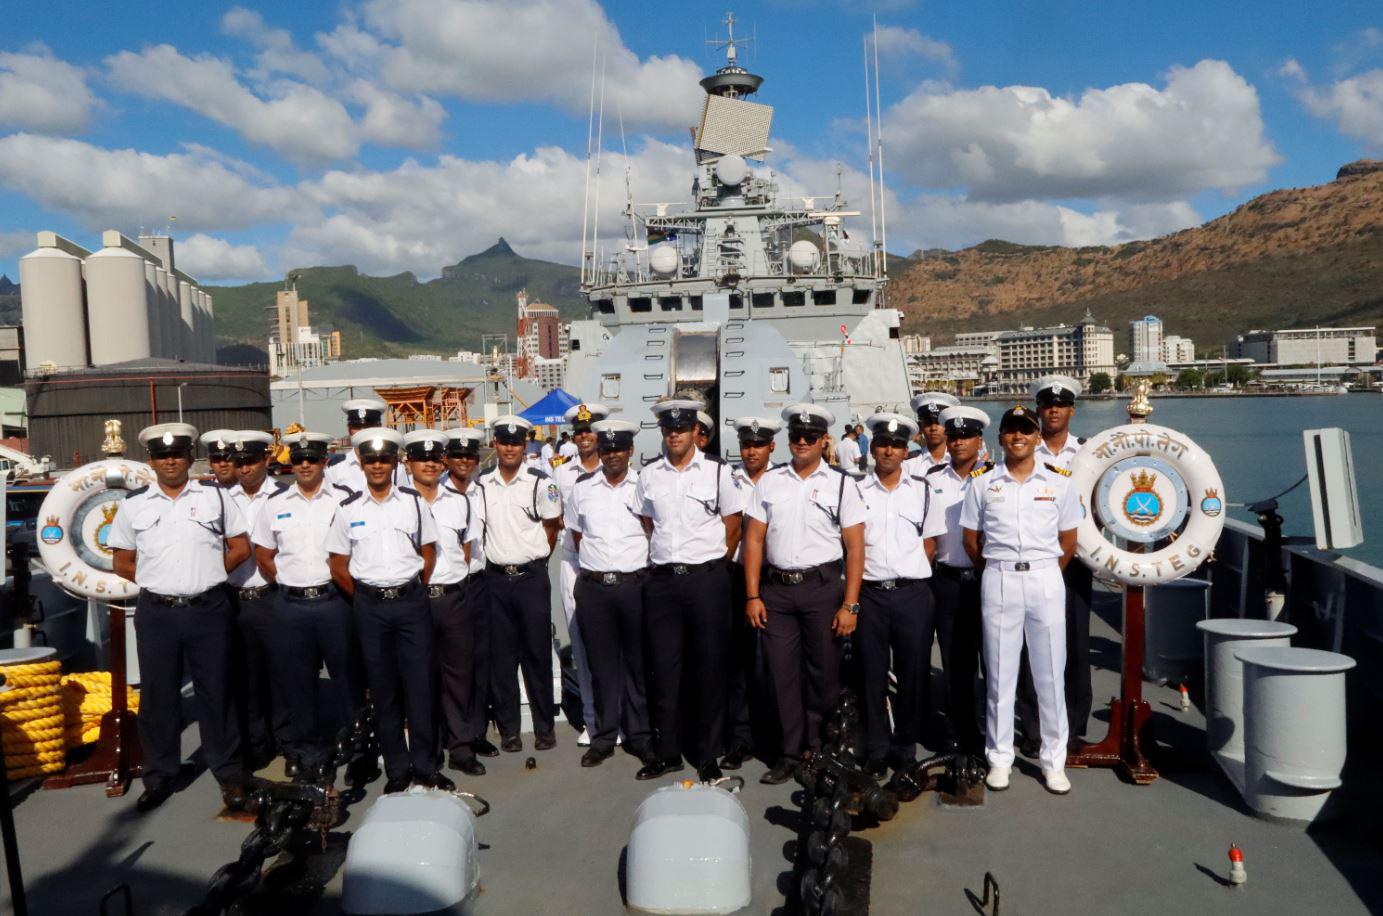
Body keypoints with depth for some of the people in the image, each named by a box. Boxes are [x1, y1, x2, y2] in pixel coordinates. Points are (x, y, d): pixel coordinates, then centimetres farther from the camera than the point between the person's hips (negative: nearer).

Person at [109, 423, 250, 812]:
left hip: (209, 610, -1)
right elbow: (123, 563, 11)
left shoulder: (215, 496, 3)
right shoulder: (134, 504, 6)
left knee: (216, 692, 7)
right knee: (158, 696, 9)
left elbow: (240, 548, 7)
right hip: (156, 614, 1)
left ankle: (228, 772, 19)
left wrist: (206, 575, 3)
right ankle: (159, 776, 23)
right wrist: (158, 582, 4)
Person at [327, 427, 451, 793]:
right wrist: (368, 597, 6)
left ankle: (425, 765, 12)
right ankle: (396, 769, 18)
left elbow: (429, 556, 8)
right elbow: (339, 567, 8)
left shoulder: (414, 502, 3)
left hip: (412, 601, 0)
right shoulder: (348, 509, 3)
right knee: (383, 689, 7)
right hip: (370, 607, 1)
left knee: (420, 684, 0)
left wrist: (411, 591, 5)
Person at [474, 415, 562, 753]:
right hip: (495, 578, 2)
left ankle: (544, 727, 16)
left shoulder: (541, 482, -5)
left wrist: (530, 558, 7)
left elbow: (551, 527, 4)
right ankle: (508, 728, 18)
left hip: (532, 576, -2)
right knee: (501, 656, 7)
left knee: (537, 654, 4)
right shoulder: (481, 485, 3)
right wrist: (504, 559, 6)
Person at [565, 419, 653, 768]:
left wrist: (642, 570, 6)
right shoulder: (581, 487, 6)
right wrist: (596, 565, 12)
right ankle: (604, 736, 20)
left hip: (636, 585, -1)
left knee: (638, 662, 7)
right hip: (594, 586, 1)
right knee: (602, 663, 8)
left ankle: (639, 735, 20)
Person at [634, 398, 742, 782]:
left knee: (709, 670, 5)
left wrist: (712, 562, 5)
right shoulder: (648, 474, 5)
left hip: (707, 579, -2)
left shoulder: (717, 472, -2)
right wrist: (662, 558, 10)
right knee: (664, 668, 7)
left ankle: (707, 755, 18)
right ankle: (666, 752, 21)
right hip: (662, 580, 2)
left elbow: (733, 526, 4)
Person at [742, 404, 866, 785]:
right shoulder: (769, 482, 6)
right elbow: (754, 540, 6)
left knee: (823, 673, 7)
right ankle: (791, 754, 19)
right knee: (783, 673, 6)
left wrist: (850, 605, -9)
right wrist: (753, 596, -1)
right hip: (775, 587, 2)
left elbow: (855, 548, -3)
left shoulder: (841, 484, 0)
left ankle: (818, 750, 27)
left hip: (823, 586, -2)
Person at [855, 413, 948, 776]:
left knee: (913, 673, 5)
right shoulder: (858, 491, 5)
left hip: (913, 593, 0)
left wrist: (909, 571, 1)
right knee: (872, 673, 5)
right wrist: (870, 572, -1)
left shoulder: (923, 489, 7)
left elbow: (930, 544, 9)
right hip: (869, 593, 0)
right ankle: (876, 750, 17)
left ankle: (905, 748, 20)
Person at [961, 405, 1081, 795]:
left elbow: (1069, 542, 11)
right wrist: (996, 573, 7)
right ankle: (999, 758, 16)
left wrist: (1046, 573, 8)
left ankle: (1054, 760, 15)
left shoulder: (1057, 483, 7)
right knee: (999, 674, 5)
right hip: (998, 581, 0)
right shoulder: (983, 484, 6)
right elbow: (971, 540, 9)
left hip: (1045, 580, 0)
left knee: (1050, 674, 4)